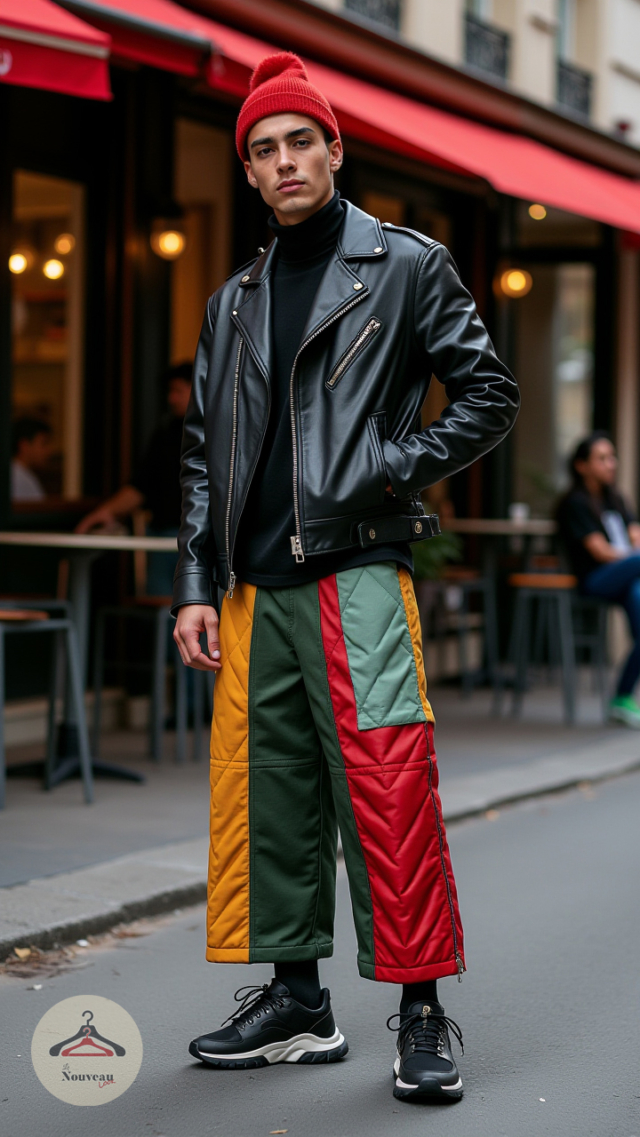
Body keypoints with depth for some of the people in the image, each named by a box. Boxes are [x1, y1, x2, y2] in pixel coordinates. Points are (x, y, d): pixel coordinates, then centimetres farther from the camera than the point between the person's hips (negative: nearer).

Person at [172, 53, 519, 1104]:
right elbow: (205, 453, 18)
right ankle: (295, 999, 17)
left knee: (388, 789, -11)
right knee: (263, 792, 6)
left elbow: (488, 396, 3)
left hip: (358, 571, -5)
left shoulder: (405, 266, 5)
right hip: (257, 585, 6)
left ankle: (421, 1013, -4)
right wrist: (196, 586, 10)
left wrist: (390, 472, -8)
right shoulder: (236, 302, 19)